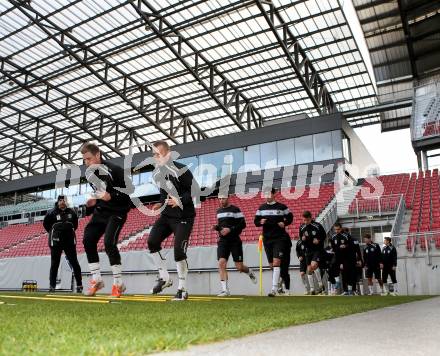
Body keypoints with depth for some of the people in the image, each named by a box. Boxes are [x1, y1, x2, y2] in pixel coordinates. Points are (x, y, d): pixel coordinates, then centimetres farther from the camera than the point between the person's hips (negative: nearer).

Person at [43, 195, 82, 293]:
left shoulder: (71, 212, 6)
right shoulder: (52, 213, -3)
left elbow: (75, 224, 20)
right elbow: (45, 224, 8)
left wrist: (70, 232, 9)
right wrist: (53, 233, 3)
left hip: (70, 241, 2)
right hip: (56, 242, -2)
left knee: (74, 263, 1)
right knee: (54, 264, 4)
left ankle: (79, 285, 6)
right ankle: (52, 286, 13)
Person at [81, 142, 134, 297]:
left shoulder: (114, 170, -17)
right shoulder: (91, 172, 7)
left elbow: (130, 190, -17)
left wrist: (111, 196, -25)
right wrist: (92, 203, 3)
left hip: (117, 212, -8)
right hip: (100, 211, 8)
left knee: (109, 242, -19)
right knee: (88, 240, -3)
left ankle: (118, 283, -7)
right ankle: (96, 279, 9)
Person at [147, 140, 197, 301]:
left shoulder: (180, 170, -16)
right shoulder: (157, 173, 7)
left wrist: (180, 200, -27)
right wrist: (161, 203, 6)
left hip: (183, 217, -7)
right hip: (167, 215, 7)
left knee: (178, 251, -12)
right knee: (152, 241, -10)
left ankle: (183, 289, 5)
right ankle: (164, 278, 6)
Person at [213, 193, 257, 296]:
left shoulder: (235, 209, -6)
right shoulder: (219, 211, 14)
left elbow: (243, 224, -10)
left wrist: (230, 229, -20)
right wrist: (216, 227, 3)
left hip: (235, 241, -5)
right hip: (223, 241, 5)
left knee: (239, 267, -2)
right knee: (221, 263, -11)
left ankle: (250, 272, 34)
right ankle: (225, 290, -5)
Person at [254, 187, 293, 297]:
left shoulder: (282, 207, 0)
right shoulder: (261, 208, 9)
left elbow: (290, 217, 10)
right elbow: (255, 221, 11)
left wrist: (284, 223, -8)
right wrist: (260, 222, -10)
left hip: (280, 238, -4)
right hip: (267, 238, 5)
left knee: (276, 262, -16)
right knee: (271, 264, 9)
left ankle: (274, 289, -17)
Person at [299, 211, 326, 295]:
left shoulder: (318, 226, -11)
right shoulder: (302, 227, 0)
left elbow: (324, 236, 1)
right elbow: (301, 237, 13)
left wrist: (319, 240, -16)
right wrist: (303, 239, -10)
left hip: (318, 249, -4)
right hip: (308, 250, 5)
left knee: (314, 265, -23)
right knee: (309, 269, 4)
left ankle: (320, 284, -4)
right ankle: (312, 289, 15)